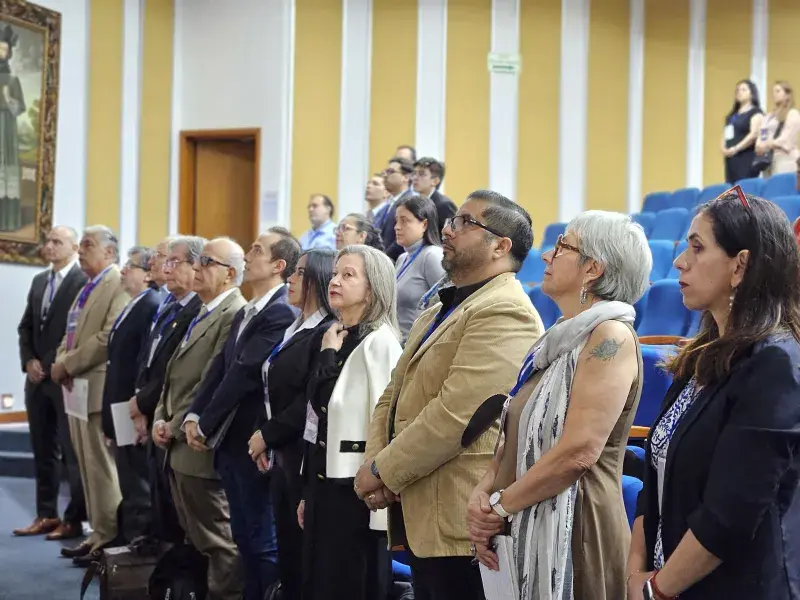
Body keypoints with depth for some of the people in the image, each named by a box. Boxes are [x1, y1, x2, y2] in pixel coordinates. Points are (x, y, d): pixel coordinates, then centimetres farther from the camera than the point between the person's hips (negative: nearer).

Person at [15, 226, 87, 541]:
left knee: (72, 452, -1)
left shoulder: (84, 282, -10)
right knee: (43, 451, 12)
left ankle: (74, 519, 4)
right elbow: (25, 326, 16)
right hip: (37, 378, 8)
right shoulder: (39, 281, 15)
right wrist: (29, 361, 1)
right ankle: (46, 515, 19)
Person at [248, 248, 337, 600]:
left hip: (306, 456, -9)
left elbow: (311, 401, -20)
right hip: (283, 455, 9)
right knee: (287, 547, 14)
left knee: (307, 550, -2)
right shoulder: (296, 330, 15)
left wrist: (267, 436, -11)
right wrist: (265, 437, 7)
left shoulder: (328, 332, -14)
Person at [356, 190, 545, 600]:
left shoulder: (505, 313, -15)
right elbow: (393, 398, 15)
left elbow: (455, 413, -23)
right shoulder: (437, 312, 18)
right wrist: (373, 463, -3)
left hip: (461, 522, -9)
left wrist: (383, 471, -15)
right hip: (421, 518, 9)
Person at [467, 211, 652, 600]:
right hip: (525, 530, 8)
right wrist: (483, 493, -4)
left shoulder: (611, 336, -13)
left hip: (574, 532, -8)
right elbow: (517, 439, 14)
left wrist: (500, 505, -12)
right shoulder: (559, 340, 14)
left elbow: (579, 451, -21)